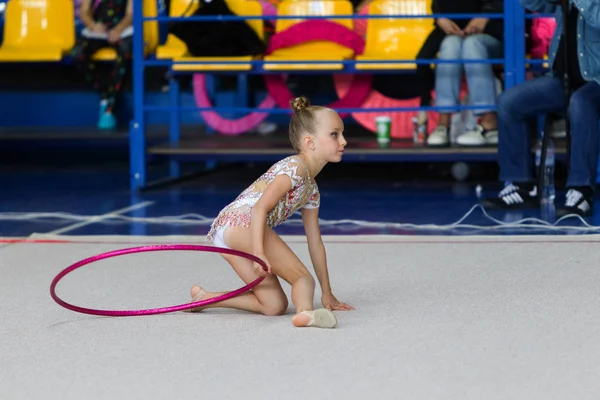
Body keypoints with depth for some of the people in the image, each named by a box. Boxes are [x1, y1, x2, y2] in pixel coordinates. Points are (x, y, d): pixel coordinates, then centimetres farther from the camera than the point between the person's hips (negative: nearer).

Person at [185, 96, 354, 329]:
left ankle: (203, 298, 9)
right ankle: (305, 310, -49)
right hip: (239, 219, -9)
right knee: (303, 278, -19)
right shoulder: (295, 168, -4)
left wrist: (327, 293, 27)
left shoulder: (312, 190, 26)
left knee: (275, 306, 5)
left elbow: (315, 242, 29)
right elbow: (260, 208, -16)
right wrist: (259, 252, -25)